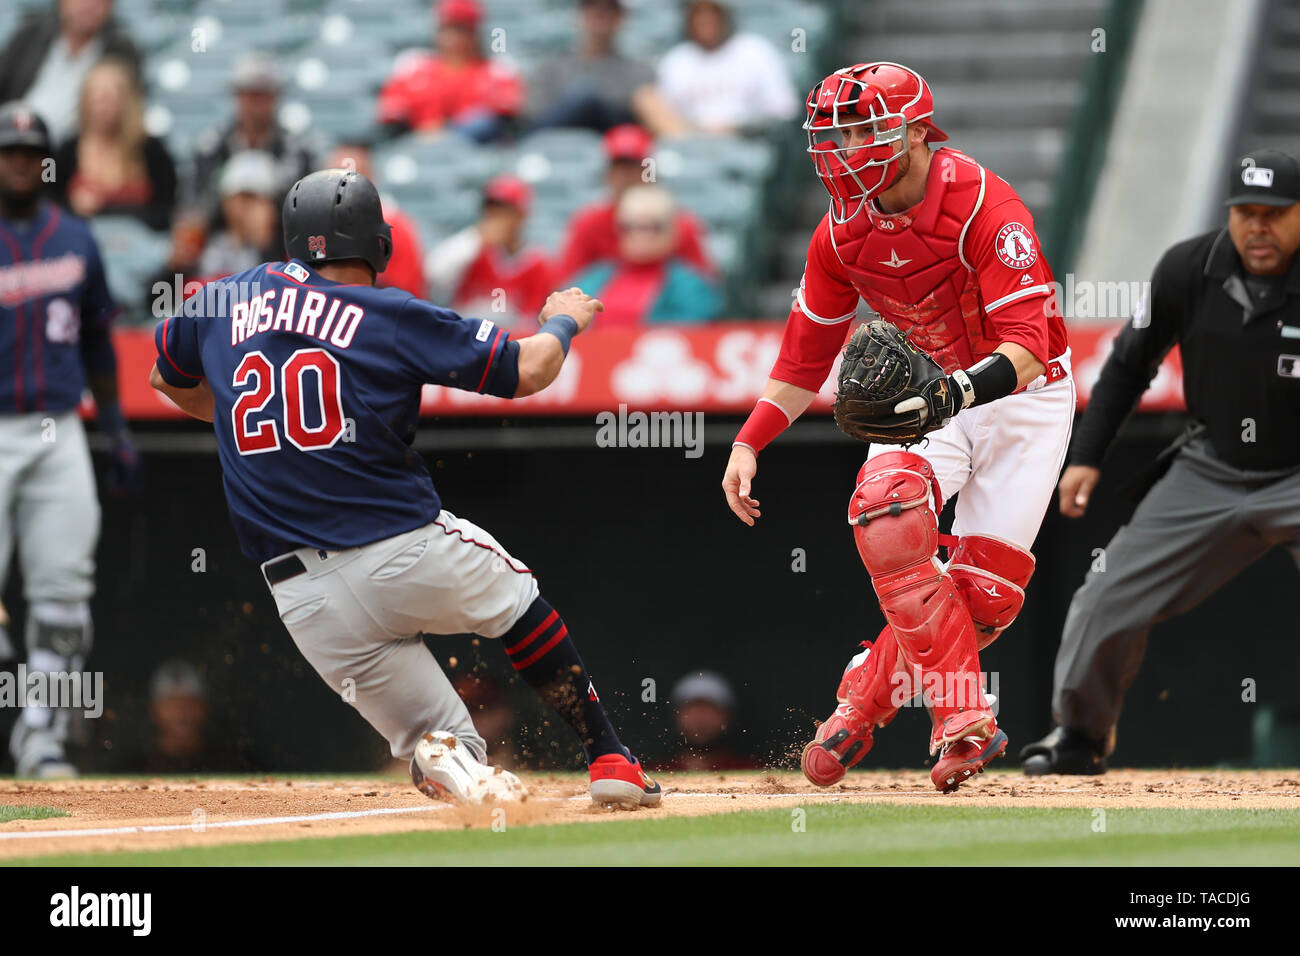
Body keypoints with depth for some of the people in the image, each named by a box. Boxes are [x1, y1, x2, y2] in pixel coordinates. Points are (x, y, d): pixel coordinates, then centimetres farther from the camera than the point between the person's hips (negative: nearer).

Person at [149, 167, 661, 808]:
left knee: (430, 736, 11)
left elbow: (167, 377, 30)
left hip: (307, 603, 3)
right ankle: (607, 760, 22)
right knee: (517, 602, 28)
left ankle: (451, 766, -24)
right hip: (406, 552, -2)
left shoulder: (227, 302, 10)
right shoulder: (392, 317, -1)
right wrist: (563, 320, 23)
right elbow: (528, 371, 1)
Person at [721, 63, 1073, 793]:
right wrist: (749, 443, -4)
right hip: (926, 395, 4)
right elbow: (807, 353, 6)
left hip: (1024, 396, -4)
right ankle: (964, 723, -23)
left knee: (989, 590, -13)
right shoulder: (844, 231, -6)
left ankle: (865, 701, 11)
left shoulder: (983, 206, -25)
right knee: (887, 513, -27)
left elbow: (1026, 345, -32)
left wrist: (962, 389, -51)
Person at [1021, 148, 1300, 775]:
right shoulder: (1187, 270, -9)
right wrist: (1086, 456, 2)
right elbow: (1131, 364, 5)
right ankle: (1080, 735, 24)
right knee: (1107, 602, 2)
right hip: (1209, 473, 4)